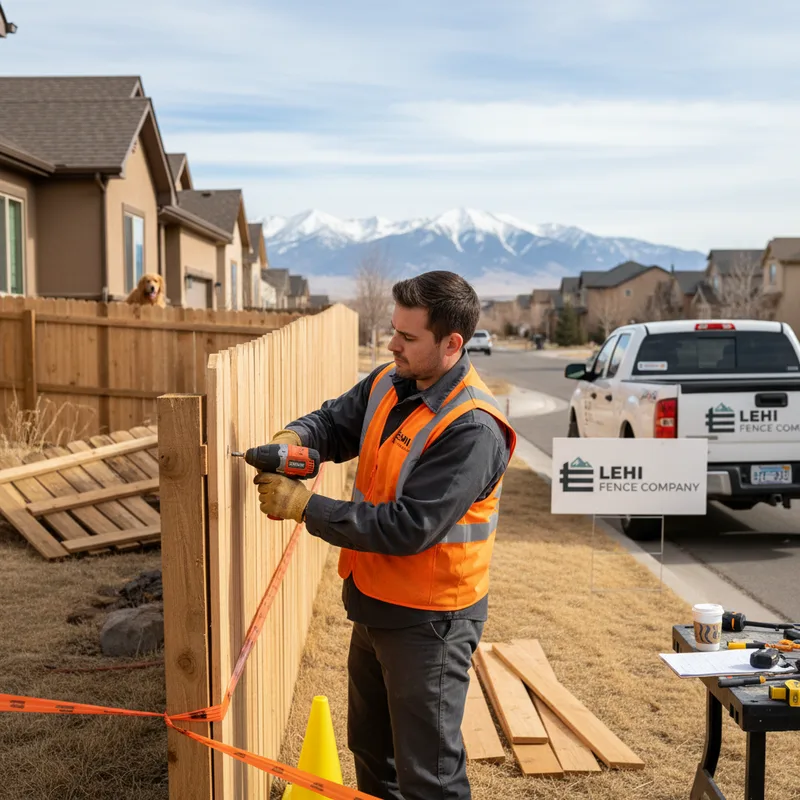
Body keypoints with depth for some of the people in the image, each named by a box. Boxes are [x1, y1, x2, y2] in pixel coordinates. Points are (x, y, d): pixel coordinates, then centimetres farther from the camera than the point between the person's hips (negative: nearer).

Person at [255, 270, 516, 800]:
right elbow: (335, 423, 10)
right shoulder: (387, 384, -1)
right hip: (374, 605, 8)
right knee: (370, 748, 25)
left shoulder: (472, 429, -27)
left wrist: (304, 506, -26)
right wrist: (295, 437, -15)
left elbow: (408, 528, -29)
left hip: (429, 621, -8)